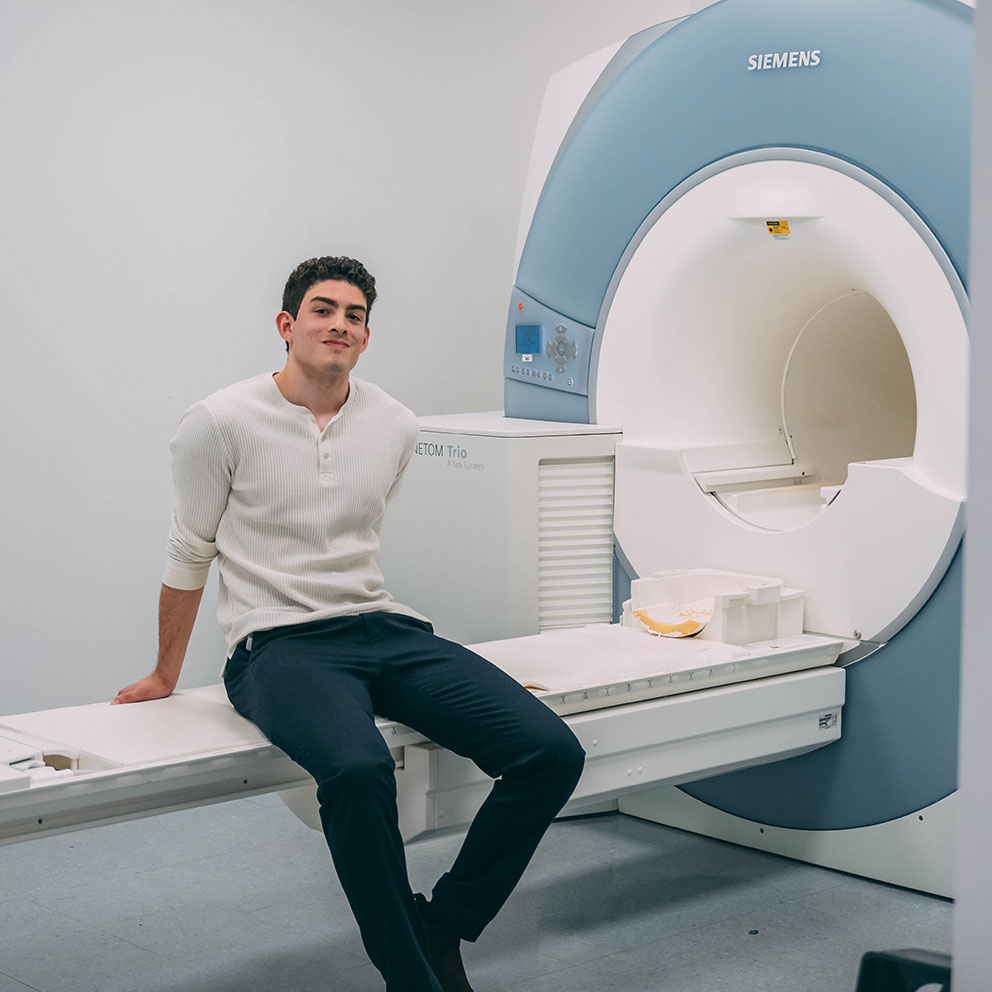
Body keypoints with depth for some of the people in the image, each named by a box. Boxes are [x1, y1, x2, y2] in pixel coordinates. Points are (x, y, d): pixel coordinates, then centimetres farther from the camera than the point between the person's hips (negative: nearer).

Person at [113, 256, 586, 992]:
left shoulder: (396, 426, 9)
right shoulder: (221, 424, -3)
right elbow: (189, 556, 8)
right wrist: (166, 675, 16)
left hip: (385, 628, 5)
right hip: (278, 646, -5)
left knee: (553, 753, -16)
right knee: (358, 769, -39)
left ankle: (442, 930, -1)